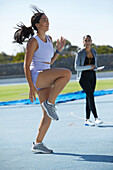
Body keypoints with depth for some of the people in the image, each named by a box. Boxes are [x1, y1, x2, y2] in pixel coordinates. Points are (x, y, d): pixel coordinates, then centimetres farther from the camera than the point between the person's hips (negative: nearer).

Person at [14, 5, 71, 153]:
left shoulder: (49, 39, 15)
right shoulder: (33, 41, -8)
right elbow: (26, 66, -10)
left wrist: (59, 50, 8)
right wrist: (31, 87, -15)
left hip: (46, 81, 8)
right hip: (36, 76, -8)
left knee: (48, 115, 3)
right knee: (67, 73, -28)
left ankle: (38, 144, 13)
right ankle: (50, 103, -18)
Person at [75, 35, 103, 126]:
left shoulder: (94, 52, 8)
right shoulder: (80, 53, -8)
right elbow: (76, 67, -11)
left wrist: (92, 67, -6)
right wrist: (89, 67, -16)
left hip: (92, 76, 5)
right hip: (83, 77, -5)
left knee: (89, 98, 6)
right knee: (91, 95, -19)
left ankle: (87, 120, 10)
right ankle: (96, 118, -24)